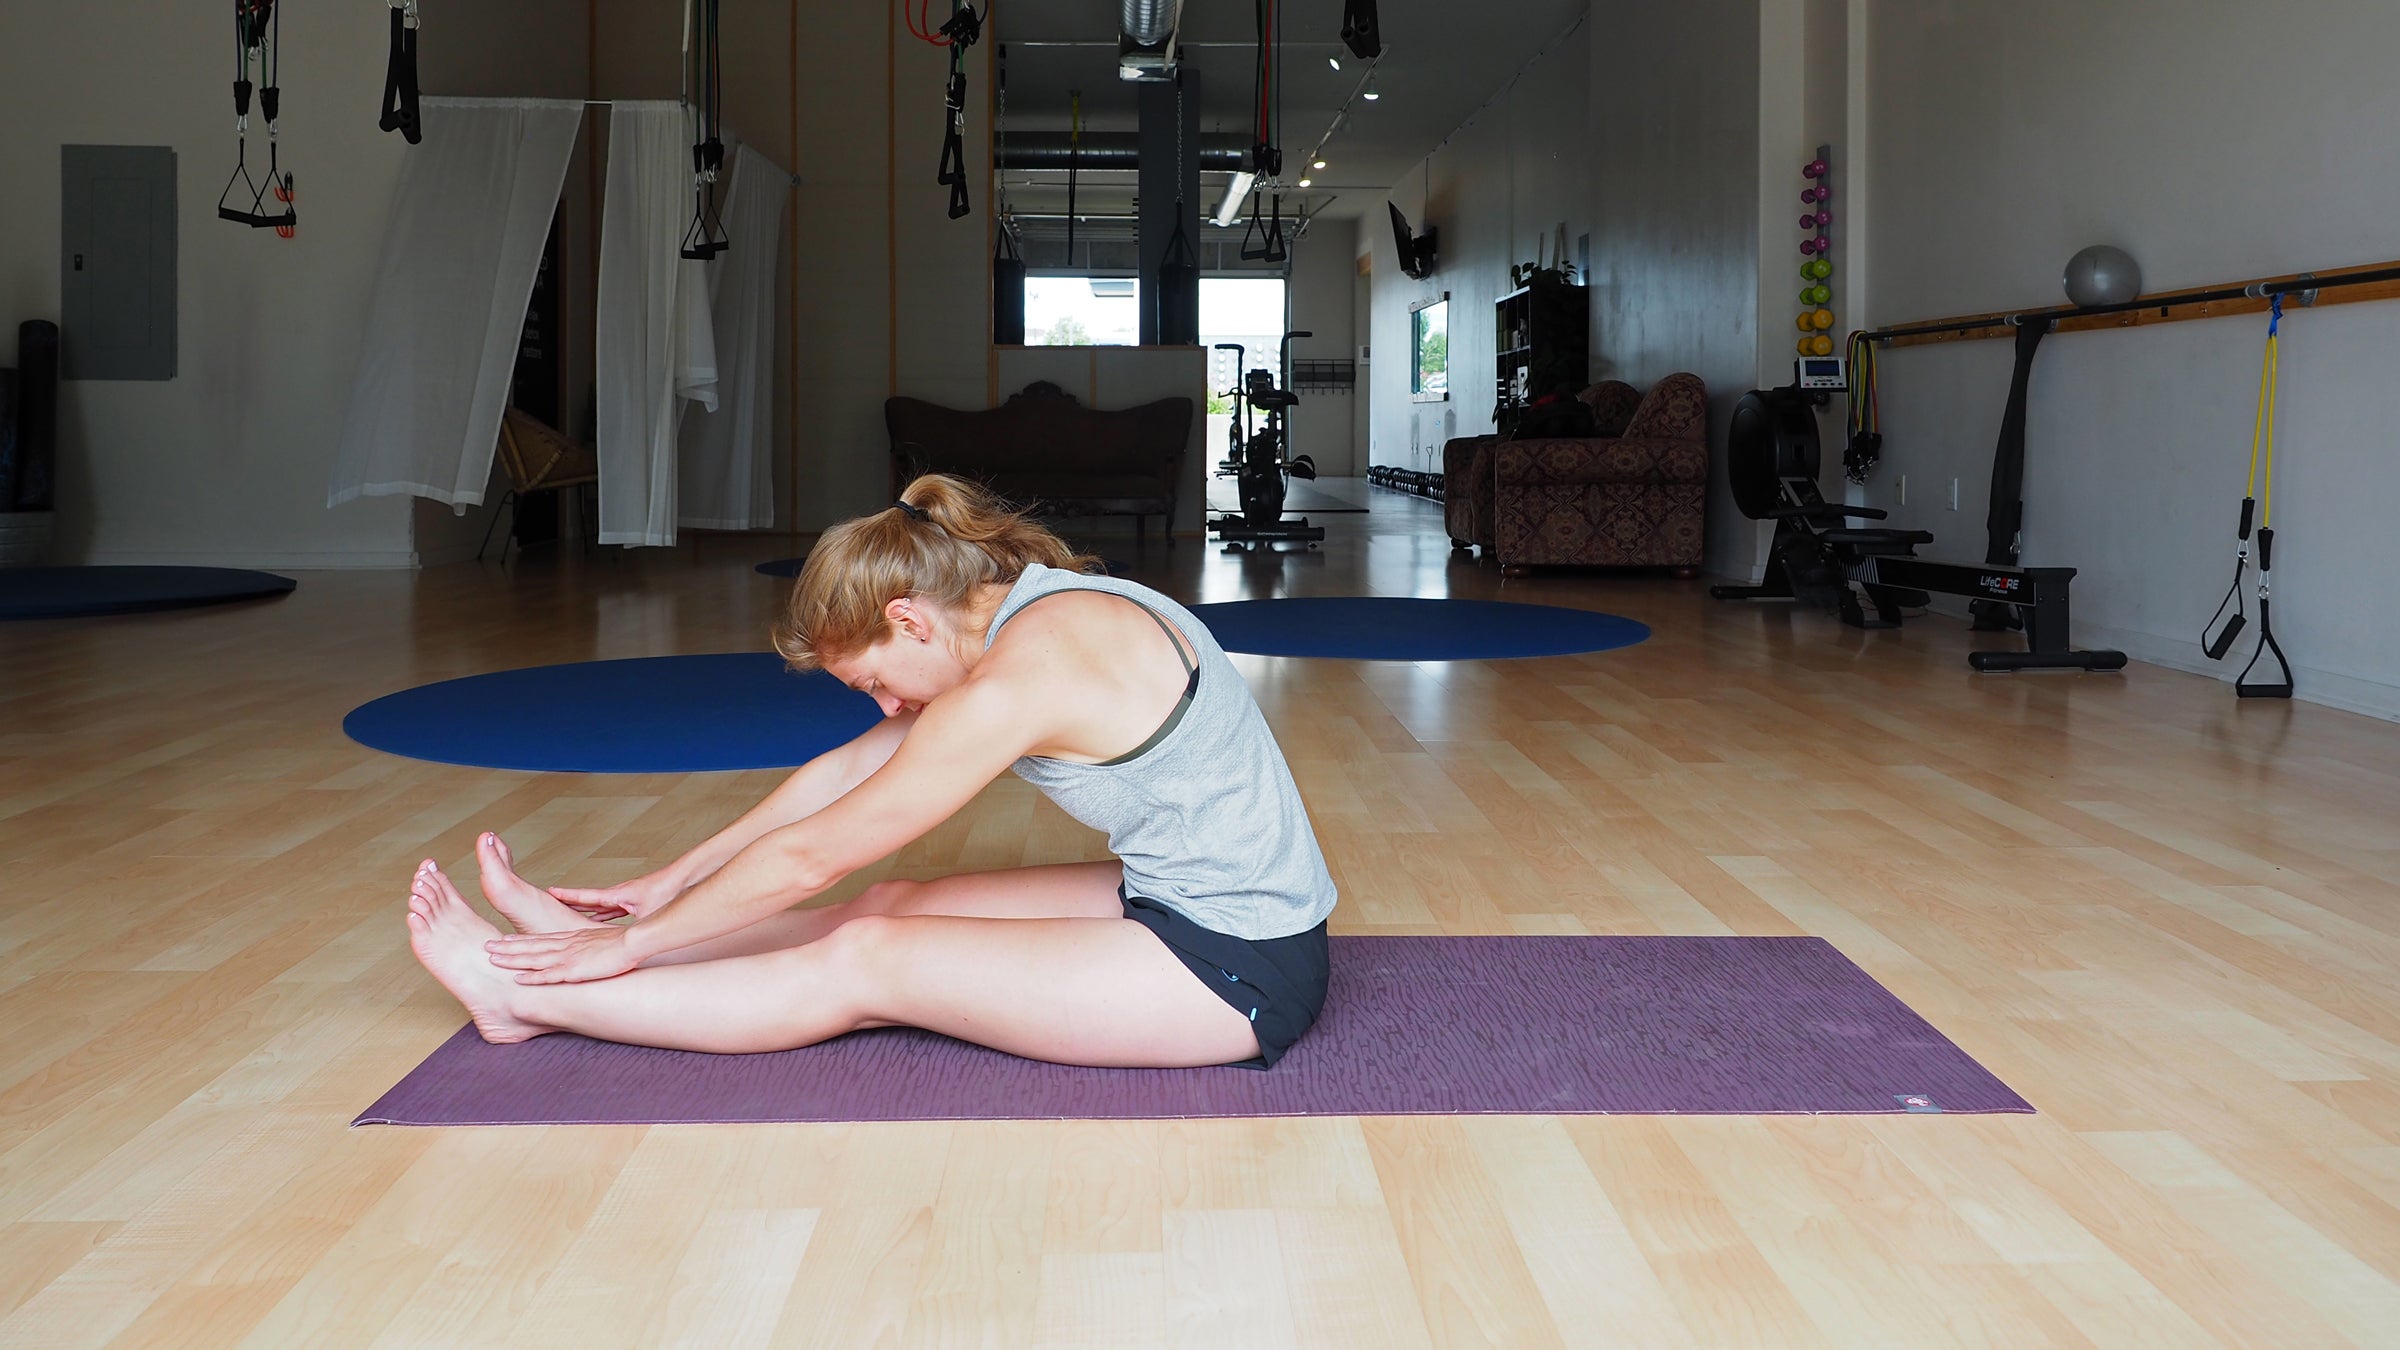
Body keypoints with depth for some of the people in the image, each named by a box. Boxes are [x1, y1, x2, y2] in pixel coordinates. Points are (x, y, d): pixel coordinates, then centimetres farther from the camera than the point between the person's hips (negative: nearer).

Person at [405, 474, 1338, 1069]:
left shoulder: (1023, 676, -23)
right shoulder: (1033, 602, 6)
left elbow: (810, 857, -15)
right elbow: (843, 773, 13)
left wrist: (636, 940, -3)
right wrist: (675, 881, 15)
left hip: (1239, 969, -9)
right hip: (1196, 906, 9)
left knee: (866, 962, -6)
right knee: (888, 908, 8)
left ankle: (527, 997, 4)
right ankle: (584, 951, 18)